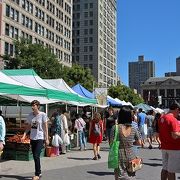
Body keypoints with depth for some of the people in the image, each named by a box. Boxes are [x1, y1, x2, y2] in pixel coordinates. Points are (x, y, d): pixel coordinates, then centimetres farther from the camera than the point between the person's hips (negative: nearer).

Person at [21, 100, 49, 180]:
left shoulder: (43, 115, -8)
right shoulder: (30, 115, 6)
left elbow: (45, 127, -6)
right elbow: (28, 127, 11)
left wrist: (47, 139, -10)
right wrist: (24, 136, -2)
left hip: (40, 138, -6)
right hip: (32, 138, 6)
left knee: (36, 156, -12)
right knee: (35, 157, 11)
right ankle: (39, 173, 25)